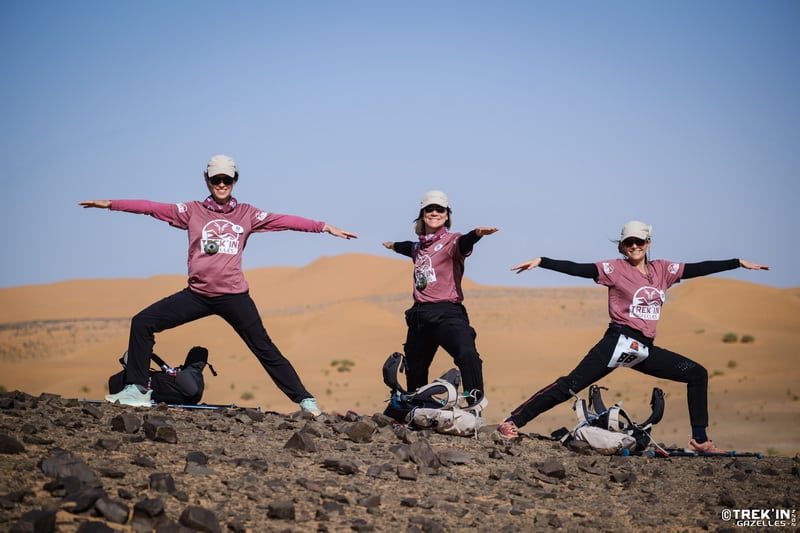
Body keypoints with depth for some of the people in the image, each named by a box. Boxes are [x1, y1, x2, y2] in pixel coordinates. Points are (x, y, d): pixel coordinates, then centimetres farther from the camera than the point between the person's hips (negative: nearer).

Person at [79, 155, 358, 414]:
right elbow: (153, 208, 2)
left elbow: (284, 221, -1)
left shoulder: (246, 214, 6)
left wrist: (325, 227, -9)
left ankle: (305, 401, 3)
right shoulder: (192, 211, 7)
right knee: (142, 322, -5)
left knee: (265, 349, -3)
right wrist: (109, 204, -2)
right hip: (197, 294, 2)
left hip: (234, 295, -2)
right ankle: (136, 390, 2)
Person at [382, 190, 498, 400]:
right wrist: (394, 245, 64)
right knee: (414, 370, 18)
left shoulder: (451, 240, -4)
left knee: (467, 354, -32)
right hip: (419, 315, 7)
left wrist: (476, 234, -54)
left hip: (447, 314, -7)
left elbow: (462, 243, -30)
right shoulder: (419, 246, 15)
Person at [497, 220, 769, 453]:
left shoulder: (662, 270, 13)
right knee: (570, 385, -17)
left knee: (698, 374, 7)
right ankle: (512, 422, -19)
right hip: (619, 342, -6)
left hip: (644, 350, 6)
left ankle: (700, 439, 13)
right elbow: (576, 269, -11)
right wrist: (540, 262, -21)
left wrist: (739, 262, 15)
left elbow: (699, 268, 15)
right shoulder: (615, 269, -2)